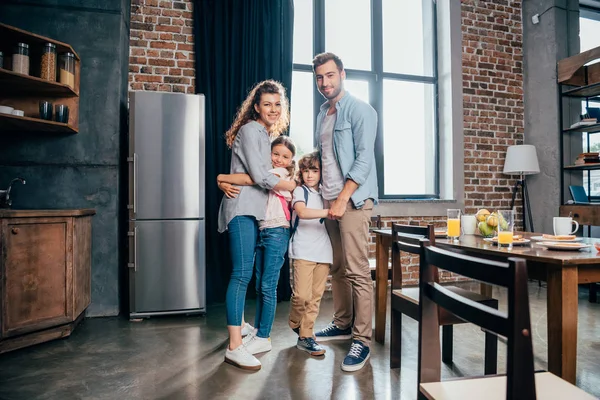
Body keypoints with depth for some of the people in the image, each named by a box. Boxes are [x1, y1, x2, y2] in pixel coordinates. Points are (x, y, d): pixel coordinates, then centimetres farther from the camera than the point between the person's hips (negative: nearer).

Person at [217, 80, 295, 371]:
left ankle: (238, 323, 29)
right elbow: (260, 176, -16)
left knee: (245, 272, 14)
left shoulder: (265, 134, 20)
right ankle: (234, 348, -10)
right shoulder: (250, 130, -8)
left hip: (254, 211, 9)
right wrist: (294, 186, -6)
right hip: (242, 208, -9)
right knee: (242, 274, -13)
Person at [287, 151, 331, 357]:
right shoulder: (300, 191, 0)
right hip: (303, 250, -5)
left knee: (315, 296, 5)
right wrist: (327, 212, -29)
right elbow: (302, 212, -20)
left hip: (323, 251, 5)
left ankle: (305, 335, 17)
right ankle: (295, 323, 23)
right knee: (302, 294, -7)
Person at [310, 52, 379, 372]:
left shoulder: (359, 110, -4)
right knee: (337, 268, 13)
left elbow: (364, 158, -13)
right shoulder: (322, 114, 18)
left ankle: (362, 340, 2)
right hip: (328, 199, 7)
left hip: (353, 199, -7)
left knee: (357, 271, -7)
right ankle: (342, 324, 26)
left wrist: (343, 199, -19)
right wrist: (324, 196, 13)